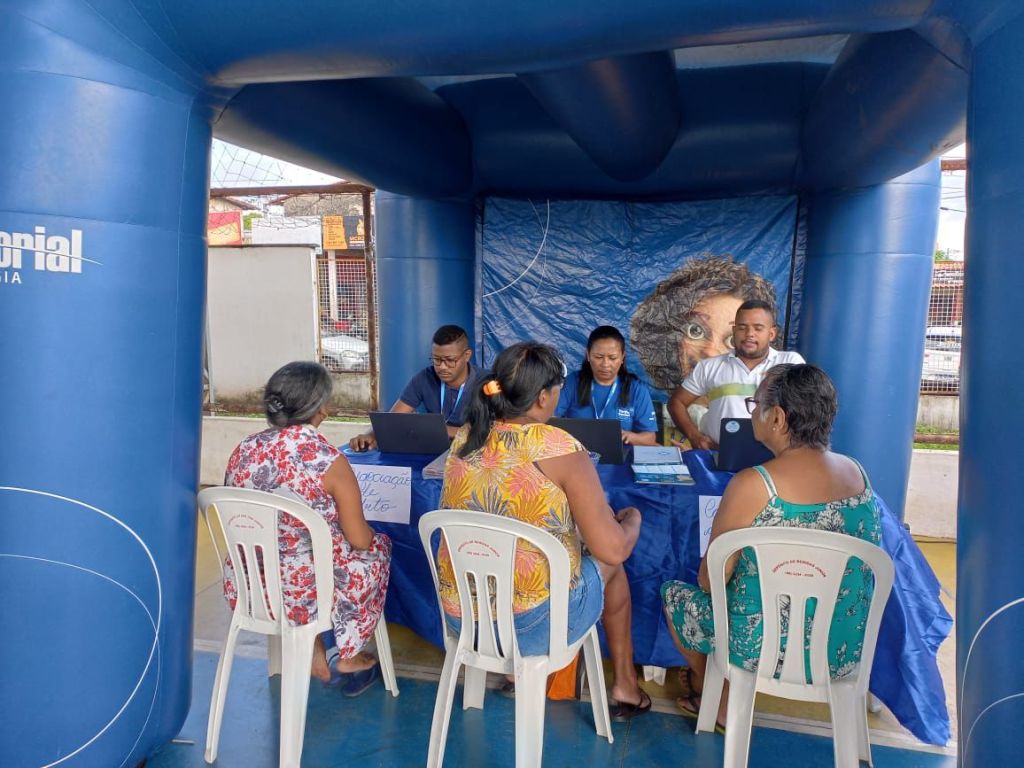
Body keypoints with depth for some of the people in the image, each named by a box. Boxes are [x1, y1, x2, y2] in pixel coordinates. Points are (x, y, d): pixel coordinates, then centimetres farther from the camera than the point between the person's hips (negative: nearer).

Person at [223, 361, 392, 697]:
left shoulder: (243, 451, -5)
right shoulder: (326, 459, -22)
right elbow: (359, 539, -14)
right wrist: (369, 536, 8)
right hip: (304, 594, -5)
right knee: (378, 546, 20)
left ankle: (315, 655, 32)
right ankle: (348, 658, 30)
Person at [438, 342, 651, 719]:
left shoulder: (465, 437, -2)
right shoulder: (559, 448, -19)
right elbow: (613, 550, -16)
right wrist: (632, 519, 5)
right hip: (534, 625, -5)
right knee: (608, 564, 24)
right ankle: (626, 685, 41)